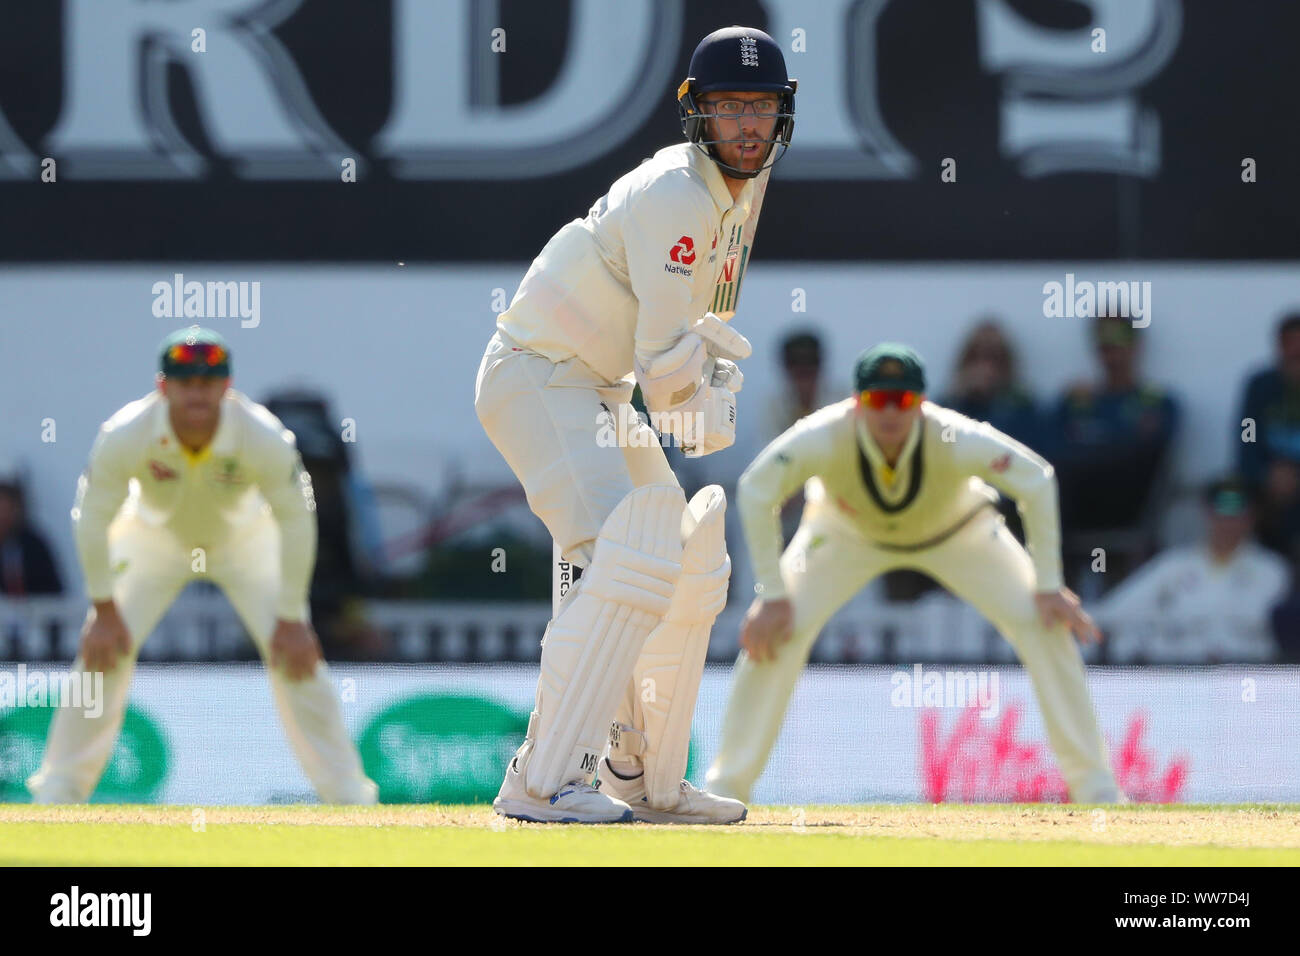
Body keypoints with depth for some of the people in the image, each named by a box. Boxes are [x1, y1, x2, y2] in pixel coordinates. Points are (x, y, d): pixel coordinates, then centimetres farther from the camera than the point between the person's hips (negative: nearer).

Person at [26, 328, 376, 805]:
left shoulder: (265, 439, -34)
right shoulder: (123, 437, -33)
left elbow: (297, 522, -22)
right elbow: (93, 520, -20)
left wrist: (292, 619, -19)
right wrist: (104, 611, -17)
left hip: (245, 541, 0)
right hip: (153, 539, 0)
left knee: (295, 655, -12)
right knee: (103, 650, -12)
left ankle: (347, 793, 0)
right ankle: (59, 788, 2)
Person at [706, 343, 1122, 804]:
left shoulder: (957, 441, -39)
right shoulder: (825, 437, -39)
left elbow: (1036, 482, -27)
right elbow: (755, 492, -29)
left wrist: (1047, 587, -27)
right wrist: (772, 595, -31)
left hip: (958, 530, 0)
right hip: (848, 533, 0)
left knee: (1045, 624, -14)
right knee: (775, 631, -18)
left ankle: (1094, 785, -1)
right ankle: (726, 784, -5)